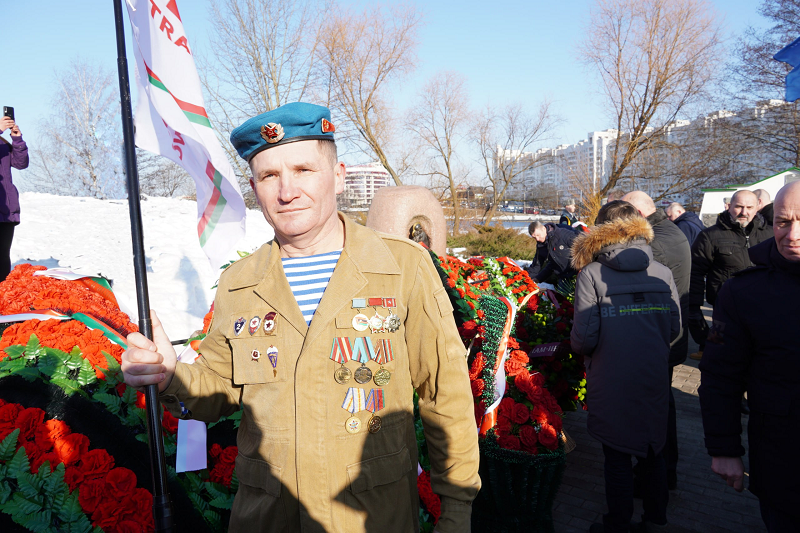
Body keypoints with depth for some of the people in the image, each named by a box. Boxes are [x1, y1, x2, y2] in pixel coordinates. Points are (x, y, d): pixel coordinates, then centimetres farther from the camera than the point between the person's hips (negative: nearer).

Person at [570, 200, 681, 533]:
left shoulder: (592, 273, -14)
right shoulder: (662, 272, -2)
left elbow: (584, 338, -18)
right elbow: (674, 330, 4)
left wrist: (577, 347, 4)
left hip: (612, 385, -4)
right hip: (655, 380, 4)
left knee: (617, 458, 11)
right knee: (653, 451, 21)